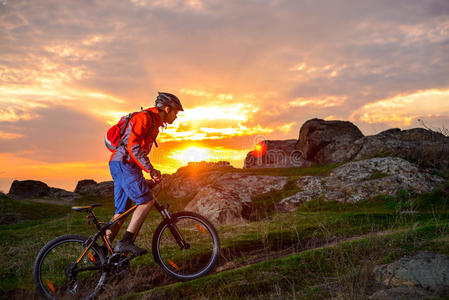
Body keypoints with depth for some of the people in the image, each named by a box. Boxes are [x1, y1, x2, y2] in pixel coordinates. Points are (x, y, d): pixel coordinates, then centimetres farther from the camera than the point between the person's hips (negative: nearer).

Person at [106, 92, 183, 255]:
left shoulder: (154, 123, 22)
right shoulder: (145, 117, -10)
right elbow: (133, 146, -22)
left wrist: (152, 172, 21)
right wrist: (150, 169, -22)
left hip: (120, 165, 10)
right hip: (123, 163, -10)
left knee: (122, 211, 9)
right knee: (147, 201, -16)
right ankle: (125, 242, -19)